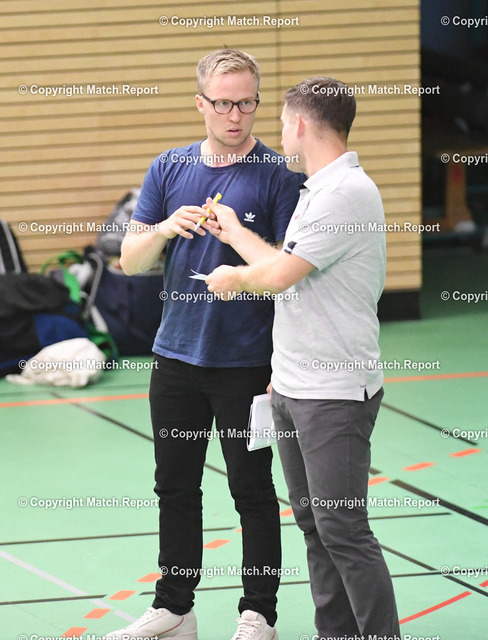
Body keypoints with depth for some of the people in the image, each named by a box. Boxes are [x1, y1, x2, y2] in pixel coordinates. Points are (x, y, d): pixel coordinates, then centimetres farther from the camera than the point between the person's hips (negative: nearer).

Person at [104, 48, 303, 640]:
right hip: (176, 356, 5)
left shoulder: (276, 176, -7)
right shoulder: (169, 169, 6)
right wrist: (165, 229, -15)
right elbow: (130, 260, 7)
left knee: (252, 491, 4)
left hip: (247, 363, -5)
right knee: (176, 487, 12)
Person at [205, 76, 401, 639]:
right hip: (291, 389, 10)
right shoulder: (316, 191, 15)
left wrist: (235, 278, 0)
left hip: (337, 393, -10)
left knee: (342, 530, -10)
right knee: (313, 524, 11)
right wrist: (235, 233, 30)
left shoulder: (347, 192, -17)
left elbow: (278, 276, -19)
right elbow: (286, 271, 20)